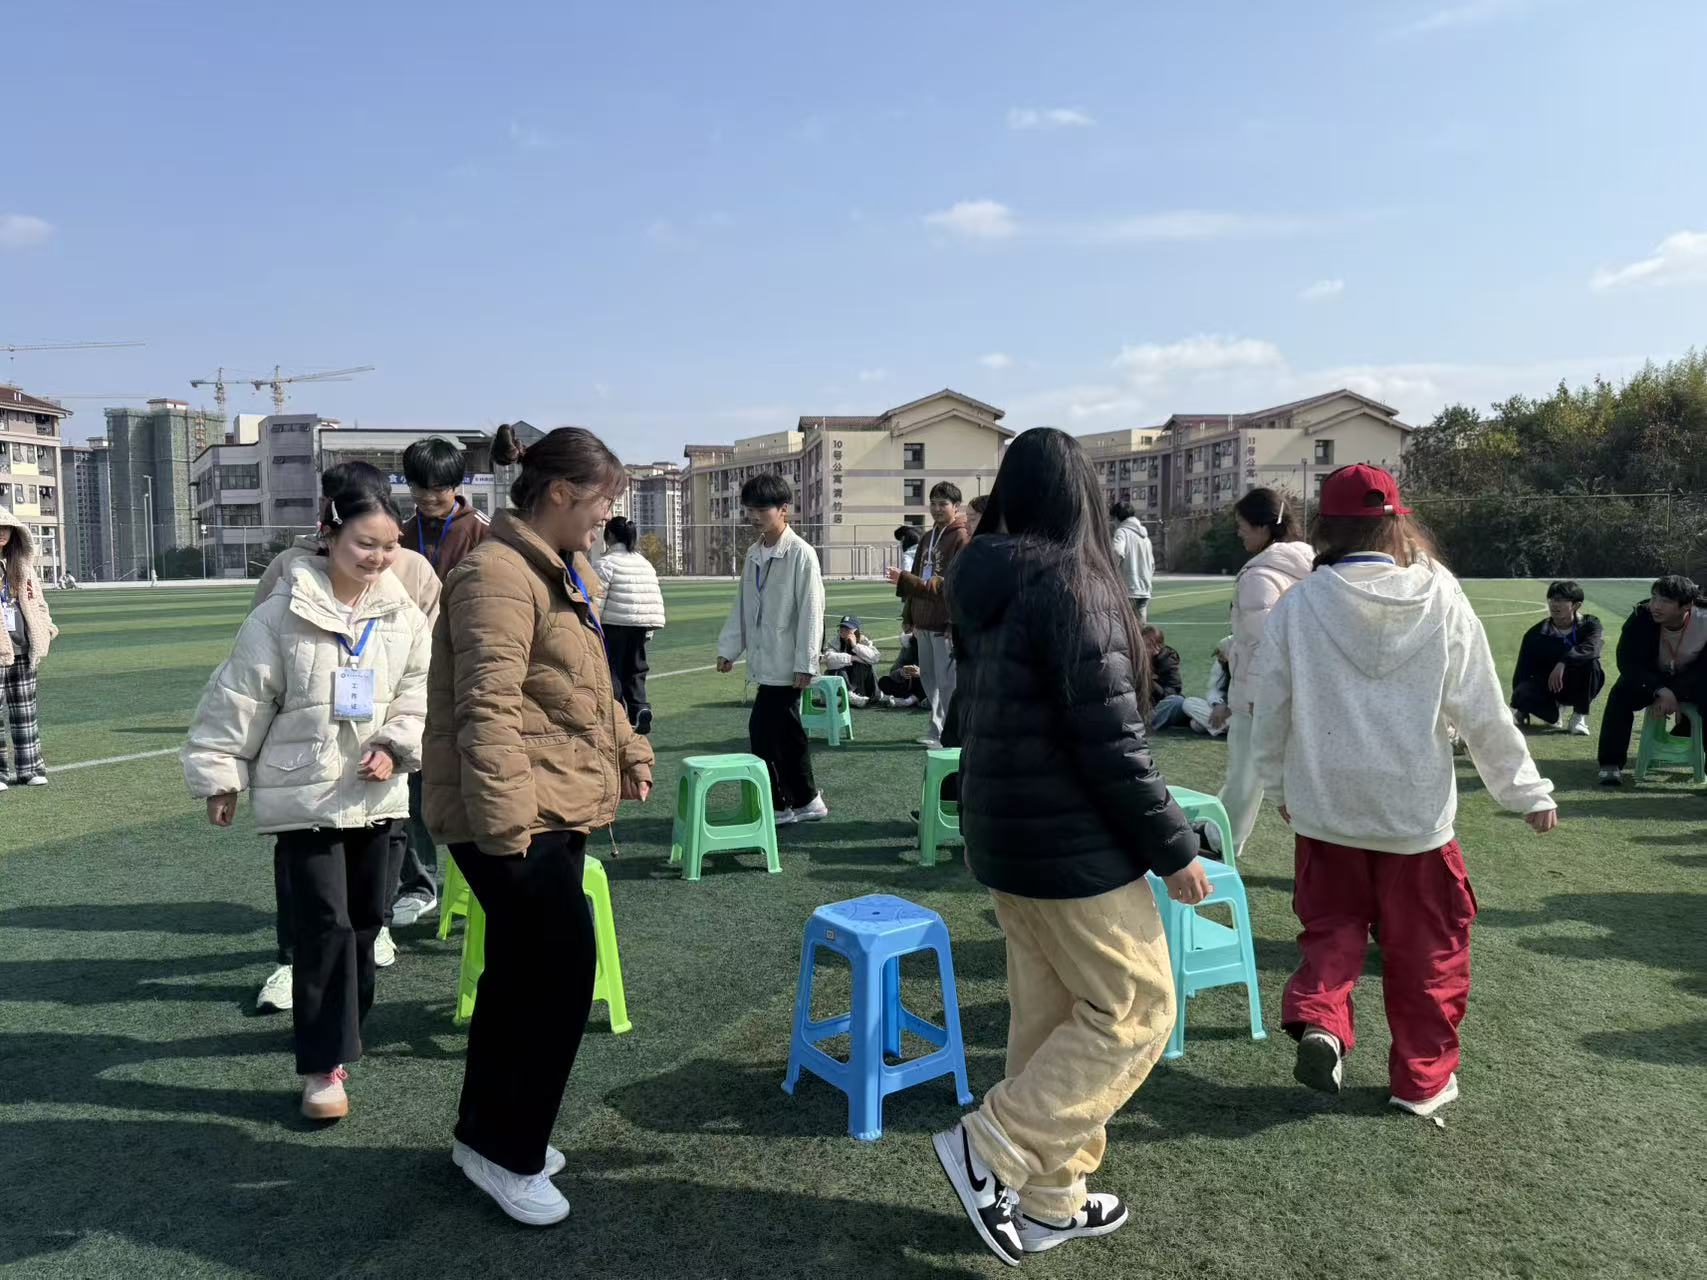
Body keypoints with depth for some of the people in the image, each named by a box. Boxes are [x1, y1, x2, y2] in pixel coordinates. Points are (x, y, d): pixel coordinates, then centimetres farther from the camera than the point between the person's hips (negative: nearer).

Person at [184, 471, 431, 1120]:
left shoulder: (404, 616, -1)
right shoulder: (282, 615, -12)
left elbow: (418, 695, 6)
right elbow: (239, 700, -6)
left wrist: (395, 747, -10)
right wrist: (220, 777, -3)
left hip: (373, 792, 5)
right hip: (304, 793, -4)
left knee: (365, 918, 15)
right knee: (325, 925, -6)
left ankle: (340, 1025, 36)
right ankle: (325, 1064, 2)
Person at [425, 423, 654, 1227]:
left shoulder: (566, 571, 15)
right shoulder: (497, 576, -17)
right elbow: (488, 709, -25)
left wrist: (627, 748, 24)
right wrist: (504, 823, -28)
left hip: (560, 805, 10)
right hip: (517, 814, -10)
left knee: (521, 972, 17)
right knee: (562, 971, -5)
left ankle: (485, 1132, 33)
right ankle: (507, 1154, 12)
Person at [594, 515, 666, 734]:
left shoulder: (607, 562, -8)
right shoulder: (645, 563, 14)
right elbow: (656, 598, 15)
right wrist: (650, 630, 20)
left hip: (615, 626, -6)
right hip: (641, 626, 6)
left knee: (612, 671, 2)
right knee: (635, 670, 15)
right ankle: (641, 707, -4)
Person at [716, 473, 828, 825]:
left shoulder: (801, 553, -13)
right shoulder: (754, 554, 10)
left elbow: (811, 610, -14)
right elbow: (742, 605, 15)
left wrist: (805, 664, -16)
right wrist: (728, 648, 11)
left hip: (786, 662, -7)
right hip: (764, 660, 7)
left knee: (763, 729, -7)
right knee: (786, 731, 14)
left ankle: (777, 805, 7)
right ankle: (806, 801, 25)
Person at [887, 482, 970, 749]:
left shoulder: (962, 537, -11)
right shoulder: (928, 538, 17)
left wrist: (905, 580, -24)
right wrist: (909, 616, 16)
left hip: (947, 622, -9)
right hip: (925, 621, 9)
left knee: (947, 681, -5)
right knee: (928, 677, 15)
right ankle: (938, 730, 26)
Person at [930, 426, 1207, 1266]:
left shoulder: (984, 588, 7)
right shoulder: (1072, 583, -19)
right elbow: (1109, 740, -22)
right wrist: (1172, 847, -12)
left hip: (1003, 835, 9)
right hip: (1071, 843, -9)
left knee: (1047, 1013, 17)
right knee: (1134, 1009, 6)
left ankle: (1050, 1199, 27)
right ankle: (991, 1149, 5)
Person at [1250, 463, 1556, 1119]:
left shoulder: (1299, 604, -7)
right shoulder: (1440, 597, -7)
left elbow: (1271, 707, -1)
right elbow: (1481, 708, -4)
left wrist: (1278, 782, 15)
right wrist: (1526, 790, 8)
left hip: (1325, 804, 1)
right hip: (1416, 808, 0)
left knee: (1331, 926, 18)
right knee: (1425, 946, 15)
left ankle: (1318, 1022, -5)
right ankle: (1423, 1077, 25)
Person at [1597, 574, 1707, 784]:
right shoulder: (1641, 618, -23)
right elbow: (1627, 662, -24)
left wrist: (1675, 694, -34)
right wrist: (1660, 691, -37)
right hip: (1650, 678, 0)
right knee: (1621, 692, -29)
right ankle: (1610, 765, -27)